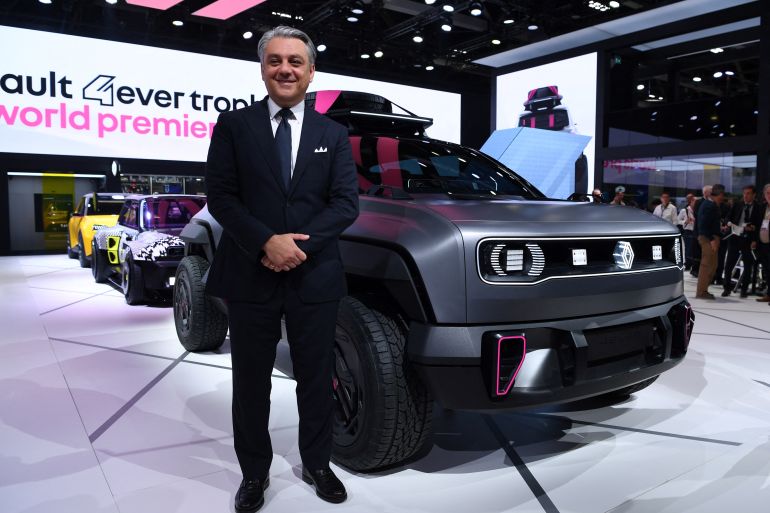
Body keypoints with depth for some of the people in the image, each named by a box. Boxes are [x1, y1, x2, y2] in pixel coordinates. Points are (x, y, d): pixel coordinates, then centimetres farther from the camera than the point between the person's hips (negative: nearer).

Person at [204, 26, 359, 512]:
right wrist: (267, 242, -19)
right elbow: (220, 195, -4)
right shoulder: (234, 125, 4)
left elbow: (347, 203, -1)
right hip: (249, 276, -1)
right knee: (251, 382, 11)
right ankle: (255, 473, 30)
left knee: (316, 379, 13)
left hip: (316, 278, 1)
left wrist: (298, 244, -15)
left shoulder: (334, 134, 8)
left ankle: (317, 465, 33)